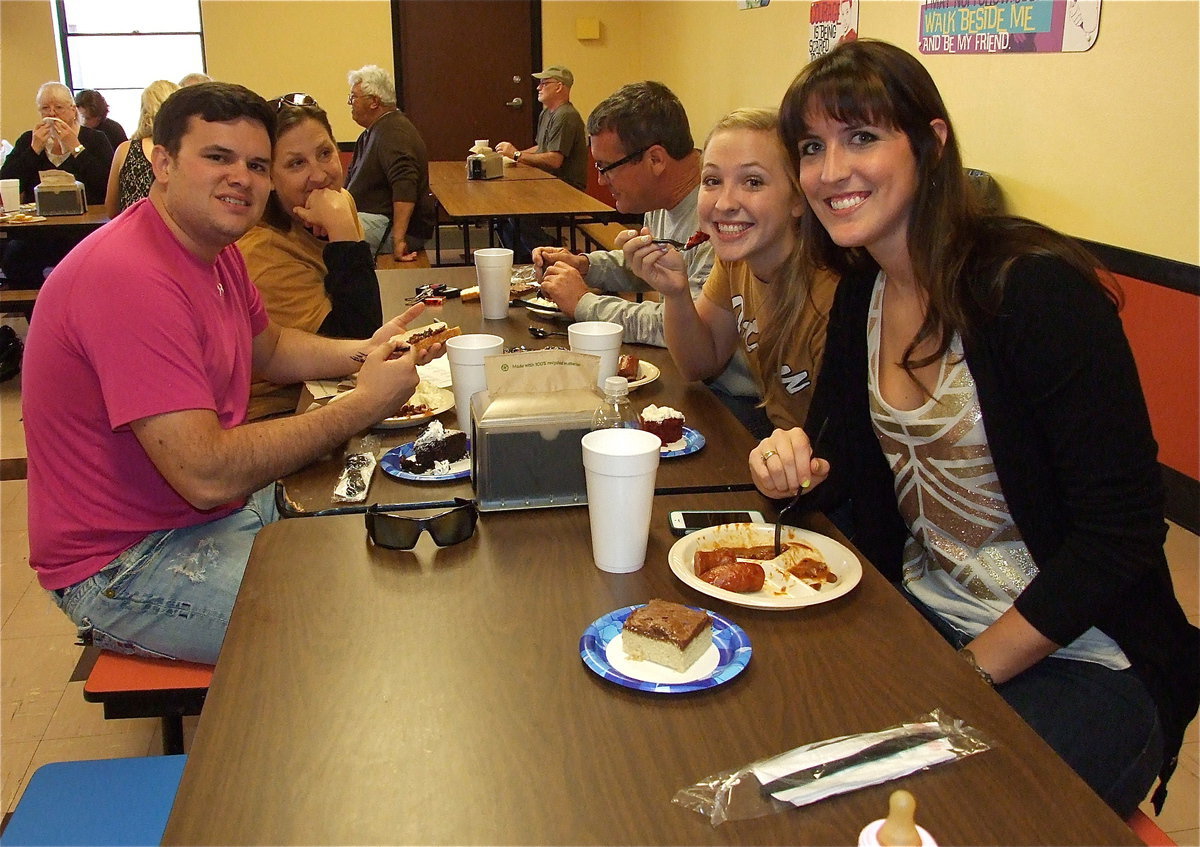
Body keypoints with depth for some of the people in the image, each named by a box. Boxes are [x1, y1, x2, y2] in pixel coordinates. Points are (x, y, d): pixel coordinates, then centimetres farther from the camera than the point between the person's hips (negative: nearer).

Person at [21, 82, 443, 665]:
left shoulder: (213, 248, 4)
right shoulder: (132, 278, -28)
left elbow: (268, 349, 21)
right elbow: (207, 474, -32)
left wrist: (363, 353, 1)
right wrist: (365, 404, -24)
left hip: (227, 506, 10)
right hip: (124, 565, -10)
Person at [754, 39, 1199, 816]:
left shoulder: (1036, 289, -20)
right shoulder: (862, 295, 3)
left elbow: (1121, 531, -20)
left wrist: (969, 670, -18)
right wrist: (800, 466, -12)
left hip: (1077, 660, -6)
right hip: (923, 616, 7)